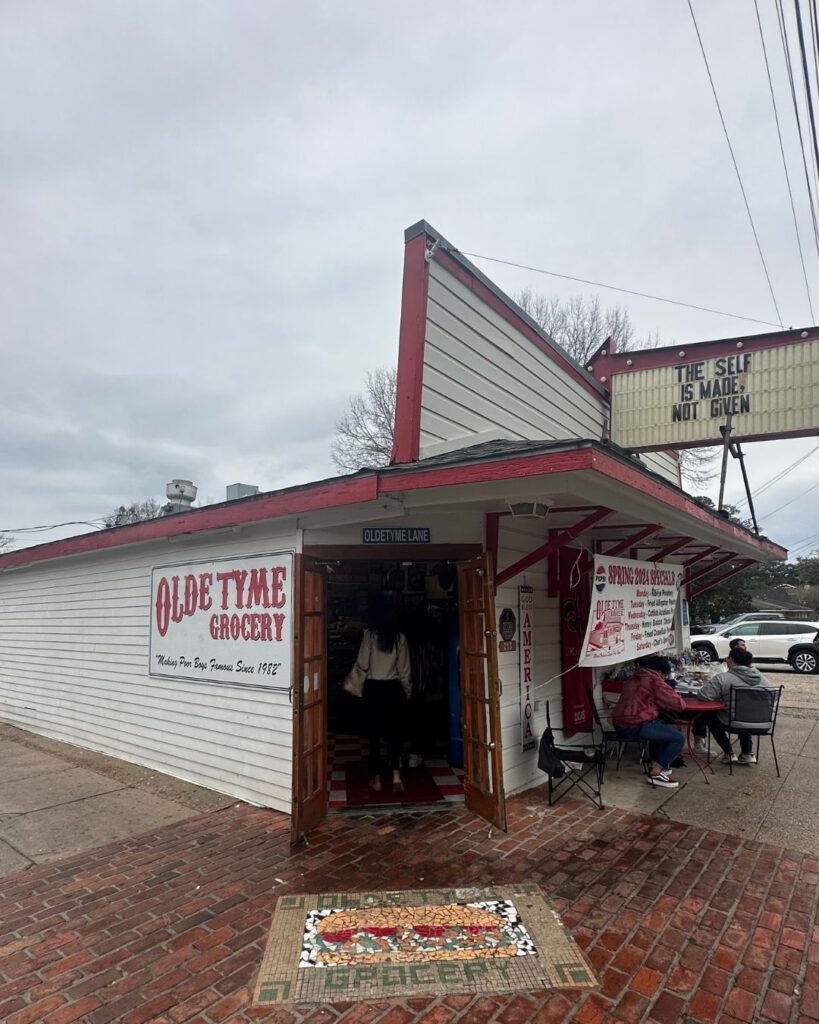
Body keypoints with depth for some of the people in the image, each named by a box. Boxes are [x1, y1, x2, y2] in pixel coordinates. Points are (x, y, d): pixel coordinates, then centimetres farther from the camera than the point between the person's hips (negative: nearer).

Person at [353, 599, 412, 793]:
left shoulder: (370, 635, -9)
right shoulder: (400, 637, -3)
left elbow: (363, 664, -10)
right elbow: (404, 670, 1)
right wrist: (408, 692, 12)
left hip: (373, 688, -1)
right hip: (394, 688, 2)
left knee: (374, 733, 9)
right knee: (394, 733, 9)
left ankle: (376, 778, 16)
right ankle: (396, 774, -4)